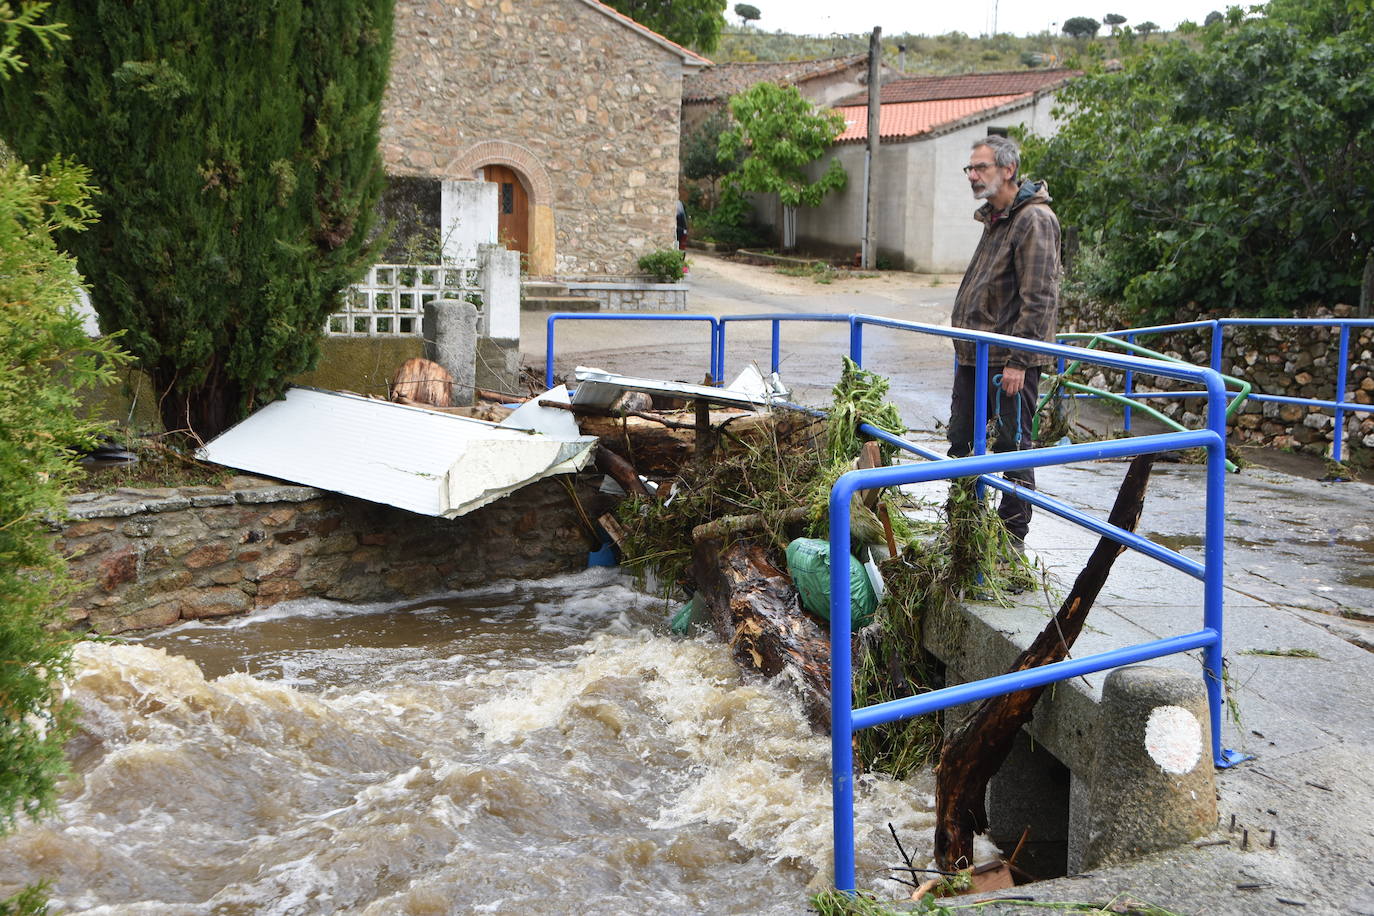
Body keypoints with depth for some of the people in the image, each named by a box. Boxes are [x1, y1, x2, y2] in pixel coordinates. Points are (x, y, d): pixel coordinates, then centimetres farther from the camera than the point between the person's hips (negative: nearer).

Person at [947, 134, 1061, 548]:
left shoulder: (1034, 220, -13)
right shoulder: (994, 218, 17)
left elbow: (1039, 299, -19)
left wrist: (1018, 360, -22)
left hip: (1010, 360, -10)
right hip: (974, 356, 10)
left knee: (1013, 448, -1)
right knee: (962, 444, 13)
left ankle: (1012, 540, 7)